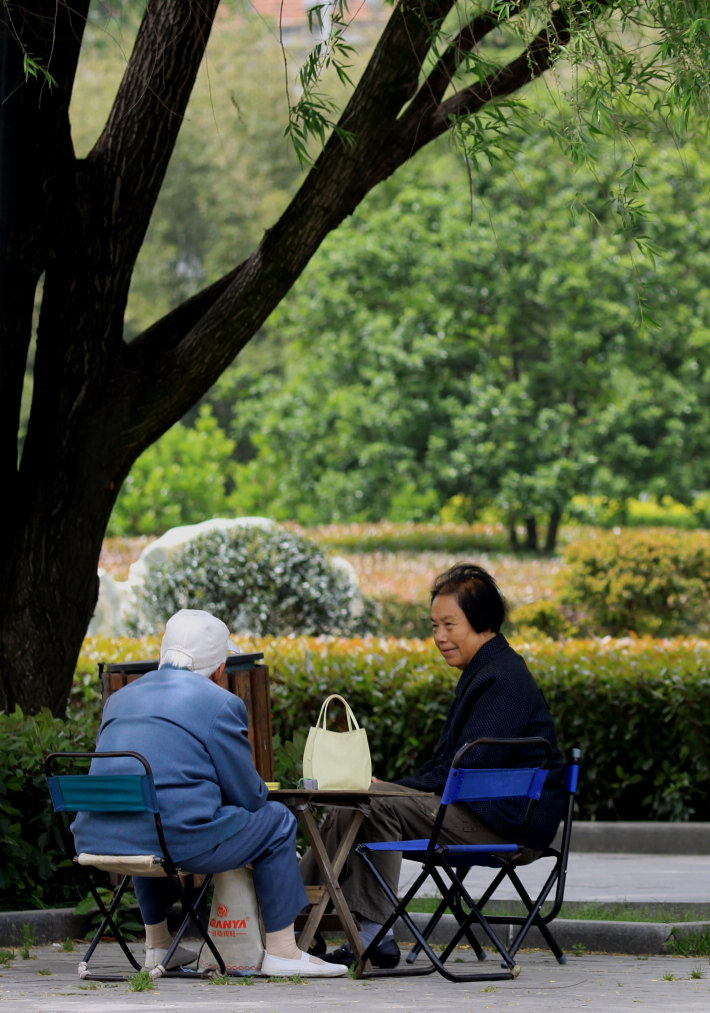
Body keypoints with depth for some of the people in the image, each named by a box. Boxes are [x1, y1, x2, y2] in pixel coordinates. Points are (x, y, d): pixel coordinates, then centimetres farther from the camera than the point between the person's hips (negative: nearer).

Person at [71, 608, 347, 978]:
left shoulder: (120, 698, 18)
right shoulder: (220, 704, -2)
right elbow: (249, 797, 0)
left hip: (98, 839, 7)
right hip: (176, 840, -7)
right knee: (276, 822, 14)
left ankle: (156, 944, 44)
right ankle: (281, 951, 12)